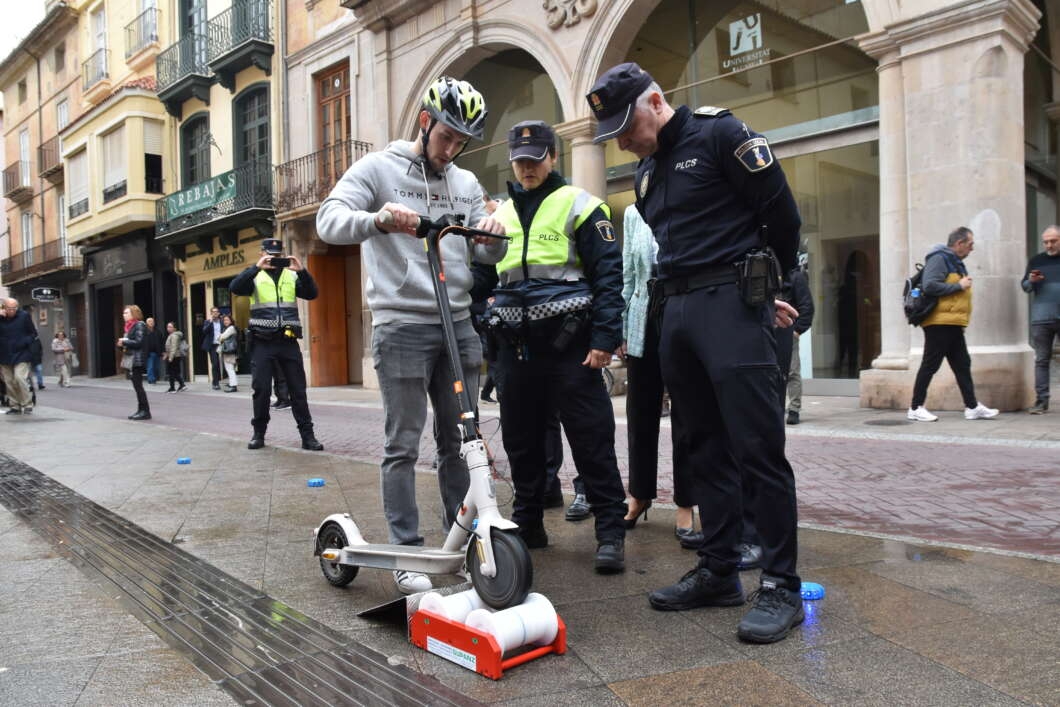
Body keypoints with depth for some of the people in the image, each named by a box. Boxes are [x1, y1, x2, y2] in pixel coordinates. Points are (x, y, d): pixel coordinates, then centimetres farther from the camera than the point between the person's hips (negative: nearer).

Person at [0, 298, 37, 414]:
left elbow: (33, 334, 2)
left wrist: (25, 343, -13)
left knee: (20, 378, -16)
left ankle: (27, 405, -6)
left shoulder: (24, 316, -2)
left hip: (21, 354, -4)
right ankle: (15, 406, 17)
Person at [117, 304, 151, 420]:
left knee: (138, 385, -9)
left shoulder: (139, 325, -10)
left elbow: (138, 342, -18)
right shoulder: (130, 326, 18)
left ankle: (145, 411, -7)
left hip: (138, 360, -9)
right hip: (131, 360, 9)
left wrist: (124, 342, -10)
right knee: (137, 385, 10)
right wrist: (122, 344, 5)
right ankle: (141, 410, 14)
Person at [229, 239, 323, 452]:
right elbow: (235, 287, -12)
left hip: (289, 340, 1)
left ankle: (307, 435, 5)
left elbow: (311, 293, 0)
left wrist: (302, 271, -15)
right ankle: (259, 433, 14)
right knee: (261, 389, 1)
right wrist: (257, 267, -21)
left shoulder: (291, 276, 11)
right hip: (263, 341, -1)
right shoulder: (255, 277, 5)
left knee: (298, 389, 2)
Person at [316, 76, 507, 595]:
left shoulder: (466, 183, 15)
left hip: (458, 324, 5)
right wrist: (379, 220, -31)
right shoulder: (378, 168, 1)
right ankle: (407, 553, 9)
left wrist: (493, 235, -12)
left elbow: (486, 255, 12)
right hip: (402, 325, -5)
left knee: (460, 440, 11)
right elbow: (329, 220, -11)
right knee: (404, 445, -1)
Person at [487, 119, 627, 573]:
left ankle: (610, 531, 5)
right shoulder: (500, 214, 18)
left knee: (591, 440, -4)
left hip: (568, 344, -5)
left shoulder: (578, 205, 2)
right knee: (521, 441, 11)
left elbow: (609, 274, -4)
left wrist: (605, 338, -13)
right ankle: (527, 524, 24)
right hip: (515, 346, 6)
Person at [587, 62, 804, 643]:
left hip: (732, 303, -8)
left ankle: (781, 587, 1)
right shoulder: (646, 173, 20)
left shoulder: (720, 134, -5)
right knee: (706, 450, 10)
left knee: (757, 448, -8)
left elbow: (782, 215, -6)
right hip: (677, 311, 8)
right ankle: (718, 572, 19)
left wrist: (761, 288, 8)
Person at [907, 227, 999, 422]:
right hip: (939, 323, -10)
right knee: (930, 365, -4)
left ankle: (972, 407, 13)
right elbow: (929, 286, -23)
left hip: (953, 325, 10)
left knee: (962, 365, 9)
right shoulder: (939, 259, -10)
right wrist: (959, 286, -17)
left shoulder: (955, 262, 20)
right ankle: (915, 408, 3)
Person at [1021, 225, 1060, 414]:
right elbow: (1024, 286, 11)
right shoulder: (1037, 261, 9)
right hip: (1041, 319, 1)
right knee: (1041, 360, 1)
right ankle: (1041, 400, 2)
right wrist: (1031, 281, -11)